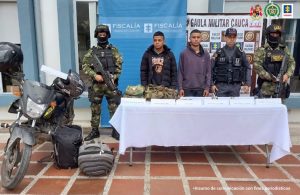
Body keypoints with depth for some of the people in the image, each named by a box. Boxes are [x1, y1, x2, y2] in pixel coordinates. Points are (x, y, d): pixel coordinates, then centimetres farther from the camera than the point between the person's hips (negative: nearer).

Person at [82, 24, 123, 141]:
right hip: (96, 85, 2)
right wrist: (95, 75, -12)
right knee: (95, 109, 8)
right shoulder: (92, 51, 7)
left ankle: (116, 131, 13)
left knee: (114, 108, 2)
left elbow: (119, 66, 0)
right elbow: (85, 65, 2)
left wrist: (113, 78, -12)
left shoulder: (113, 50, 4)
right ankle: (94, 131, 20)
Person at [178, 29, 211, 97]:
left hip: (201, 89, 2)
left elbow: (208, 72, 5)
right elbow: (180, 72, 0)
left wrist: (207, 87, -2)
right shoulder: (184, 53, 0)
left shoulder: (205, 54, 5)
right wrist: (180, 88, -6)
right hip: (187, 88, -1)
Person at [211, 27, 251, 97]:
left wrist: (247, 84, 2)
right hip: (221, 86, -1)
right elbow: (210, 69, 1)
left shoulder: (241, 53, 6)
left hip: (235, 86, 2)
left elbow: (247, 68, 10)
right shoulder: (218, 53, 1)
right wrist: (212, 84, -5)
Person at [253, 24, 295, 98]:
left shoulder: (284, 49, 10)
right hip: (266, 86, -4)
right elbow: (257, 66, -13)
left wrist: (287, 74, -9)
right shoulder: (262, 50, -4)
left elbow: (292, 62, 9)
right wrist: (271, 77, -18)